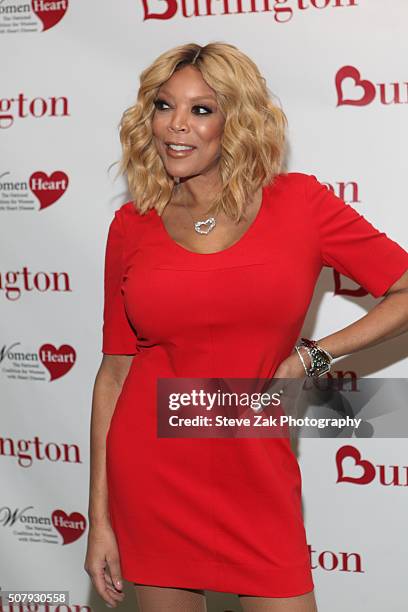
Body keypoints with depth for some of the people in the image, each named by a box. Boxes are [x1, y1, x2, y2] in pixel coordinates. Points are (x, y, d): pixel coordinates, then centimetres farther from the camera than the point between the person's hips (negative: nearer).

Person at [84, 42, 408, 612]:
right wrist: (100, 519, 1)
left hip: (255, 477, -1)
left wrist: (313, 355, -6)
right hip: (149, 472, 1)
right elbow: (115, 370, 3)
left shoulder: (299, 203, -2)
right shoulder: (132, 227, 2)